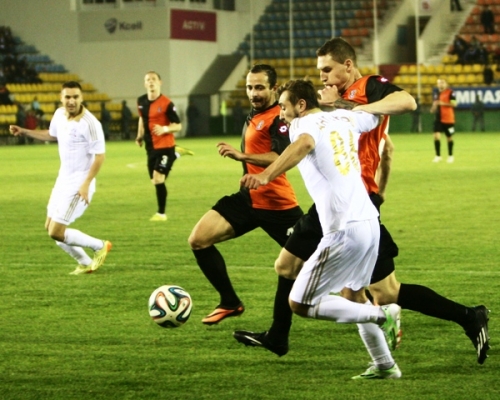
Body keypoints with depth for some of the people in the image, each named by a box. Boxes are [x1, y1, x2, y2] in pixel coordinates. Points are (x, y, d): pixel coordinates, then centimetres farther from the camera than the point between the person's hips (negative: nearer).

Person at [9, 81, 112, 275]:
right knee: (50, 227, 15)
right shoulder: (59, 114, 1)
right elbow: (52, 135, 23)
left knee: (56, 232, -11)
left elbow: (99, 156, -21)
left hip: (79, 184, -9)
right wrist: (24, 131, 17)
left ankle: (100, 246, 8)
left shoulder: (90, 123, -22)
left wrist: (86, 184, -25)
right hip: (63, 179, 9)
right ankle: (86, 263, 27)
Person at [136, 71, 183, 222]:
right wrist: (140, 136, 19)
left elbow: (178, 125, -11)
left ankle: (161, 213, -4)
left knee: (158, 179, -14)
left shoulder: (166, 103, -14)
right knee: (155, 181, 9)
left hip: (165, 147, -6)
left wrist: (165, 129, -28)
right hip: (151, 147, 7)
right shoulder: (141, 101, 4)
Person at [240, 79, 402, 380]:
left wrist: (266, 175, -44)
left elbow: (304, 144, -31)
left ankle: (383, 315, -5)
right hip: (370, 221, 9)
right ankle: (385, 365, 29)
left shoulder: (305, 123, -5)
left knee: (299, 304, -1)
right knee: (354, 294, 29)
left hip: (345, 231, -9)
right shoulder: (345, 118, 16)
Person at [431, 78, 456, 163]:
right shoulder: (436, 93, 10)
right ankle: (438, 156, -2)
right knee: (436, 136, -10)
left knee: (449, 137, 7)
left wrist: (443, 103, -25)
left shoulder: (450, 92, -9)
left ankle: (450, 155, 24)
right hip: (438, 118, 4)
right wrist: (433, 108, 3)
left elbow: (454, 104, -17)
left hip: (448, 119, -4)